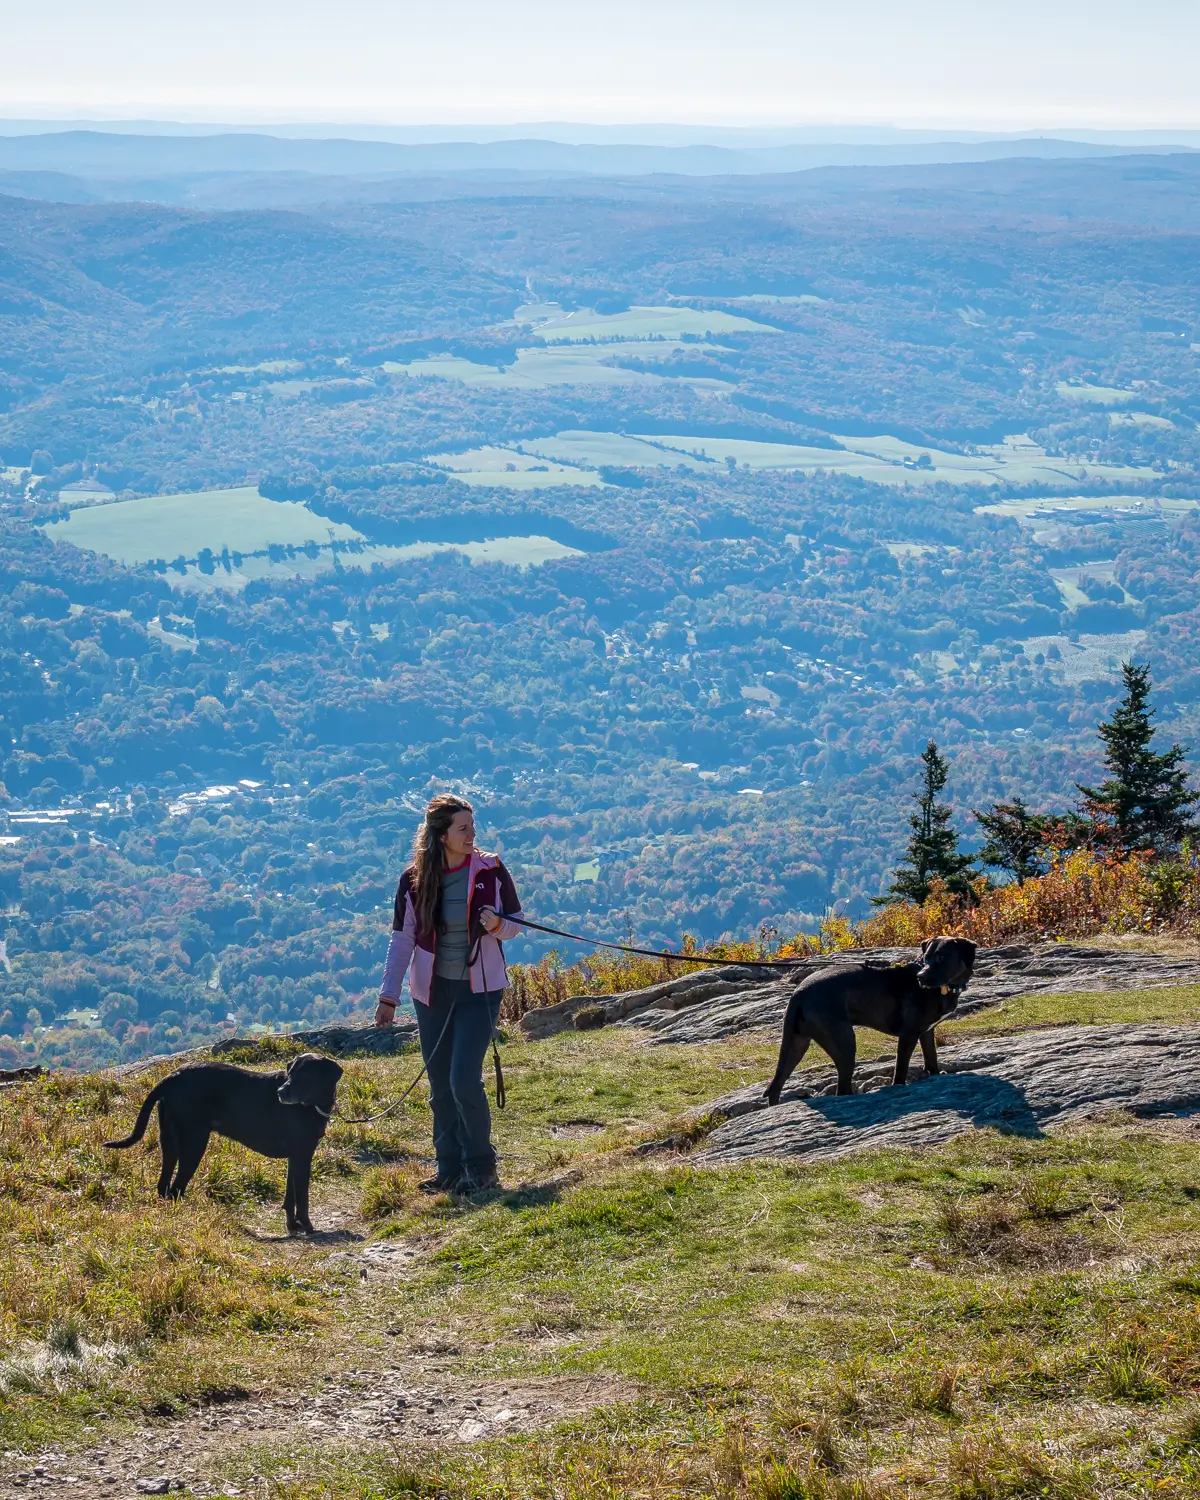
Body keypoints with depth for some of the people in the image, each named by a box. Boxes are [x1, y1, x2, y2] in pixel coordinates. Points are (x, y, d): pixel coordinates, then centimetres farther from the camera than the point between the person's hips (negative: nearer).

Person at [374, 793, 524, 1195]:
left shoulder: (491, 871, -6)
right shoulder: (415, 879, -4)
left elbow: (515, 923, 4)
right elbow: (402, 939, 2)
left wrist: (497, 925, -20)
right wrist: (388, 997, -1)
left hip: (480, 990, -2)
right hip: (432, 992, 2)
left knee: (464, 1079, -12)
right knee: (440, 1086, 8)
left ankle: (481, 1166, 5)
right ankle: (451, 1169, 21)